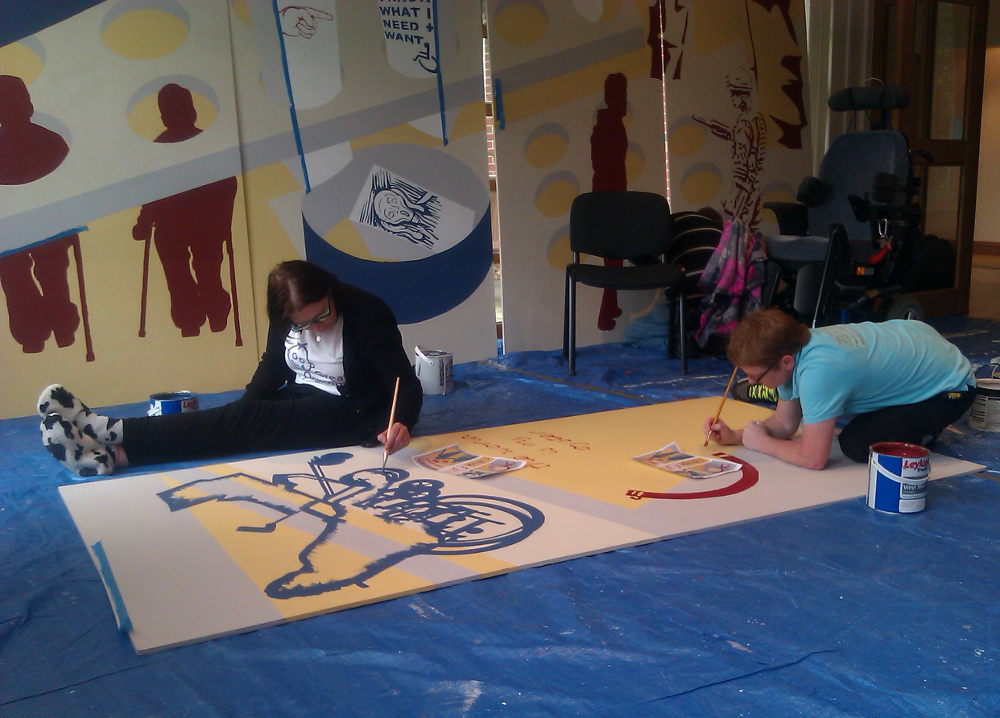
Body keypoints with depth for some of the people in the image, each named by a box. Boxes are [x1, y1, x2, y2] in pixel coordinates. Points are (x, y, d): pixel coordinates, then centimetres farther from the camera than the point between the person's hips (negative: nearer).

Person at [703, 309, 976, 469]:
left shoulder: (817, 372, -39)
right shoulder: (789, 350, -12)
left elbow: (813, 458, -34)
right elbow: (785, 424, 0)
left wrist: (760, 442, -19)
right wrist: (735, 436, -14)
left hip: (951, 387, -9)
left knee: (857, 445, -21)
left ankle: (925, 428, 3)